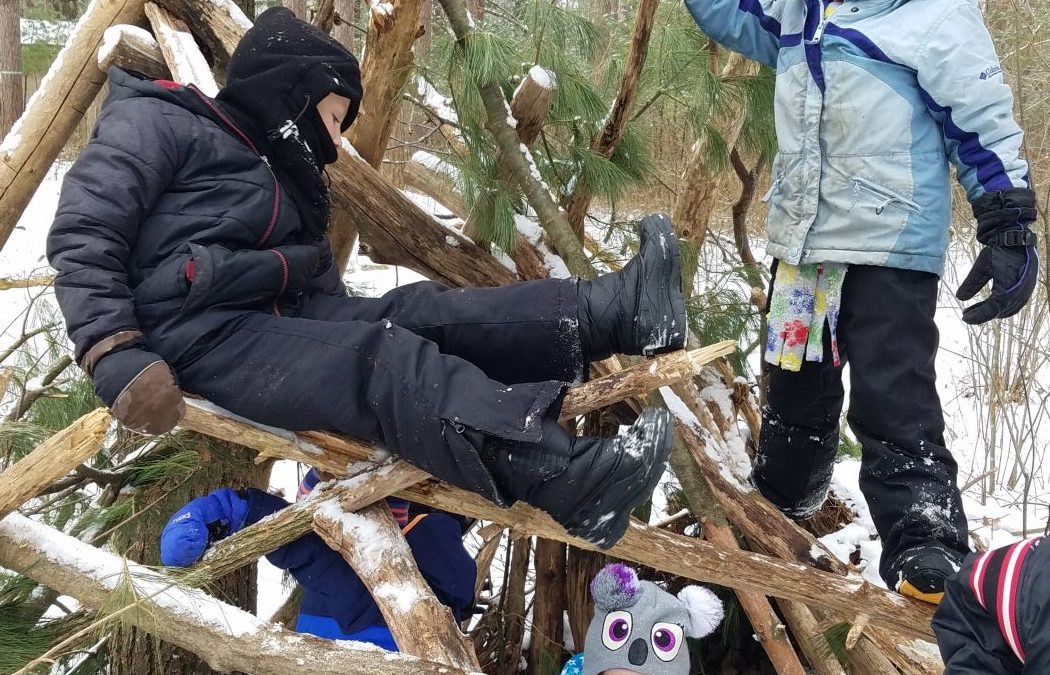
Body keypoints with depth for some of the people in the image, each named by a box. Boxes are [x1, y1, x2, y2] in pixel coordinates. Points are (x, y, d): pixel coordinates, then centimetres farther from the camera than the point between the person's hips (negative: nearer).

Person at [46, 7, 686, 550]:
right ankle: (566, 477, -46)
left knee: (414, 314, -16)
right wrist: (116, 356, -23)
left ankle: (610, 309, -30)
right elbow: (82, 234, -9)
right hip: (195, 334, -8)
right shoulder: (159, 124, 2)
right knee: (382, 360, -29)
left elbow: (325, 295, 18)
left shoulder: (290, 182, 27)